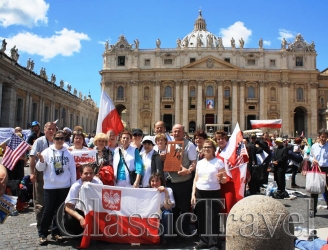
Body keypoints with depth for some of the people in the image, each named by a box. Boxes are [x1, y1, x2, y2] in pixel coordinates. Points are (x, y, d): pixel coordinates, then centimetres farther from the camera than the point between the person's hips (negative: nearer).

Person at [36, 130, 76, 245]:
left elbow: (72, 170, 6)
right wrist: (41, 160, -20)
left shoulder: (68, 153, 4)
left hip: (64, 186, 2)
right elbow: (40, 168, 0)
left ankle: (55, 232, 23)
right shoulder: (47, 151, -1)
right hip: (50, 186, -2)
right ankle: (42, 234, 15)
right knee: (48, 210, 1)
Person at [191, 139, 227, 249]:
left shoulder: (218, 162, -2)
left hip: (213, 193, -4)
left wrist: (221, 178, -24)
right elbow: (196, 179, 13)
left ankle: (214, 242, 10)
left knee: (213, 218, -3)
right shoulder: (199, 163, 10)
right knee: (201, 217, 8)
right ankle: (203, 241, 20)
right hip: (200, 193, 4)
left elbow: (224, 180, -1)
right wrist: (193, 194, 7)